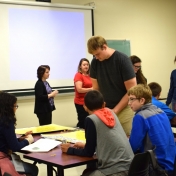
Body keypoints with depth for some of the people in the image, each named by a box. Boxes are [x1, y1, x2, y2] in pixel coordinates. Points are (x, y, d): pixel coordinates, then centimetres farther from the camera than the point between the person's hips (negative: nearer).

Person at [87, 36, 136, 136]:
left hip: (124, 110, -4)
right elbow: (96, 89, 7)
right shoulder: (95, 62, 0)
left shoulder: (122, 60, -14)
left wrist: (115, 110, -14)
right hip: (105, 110, 4)